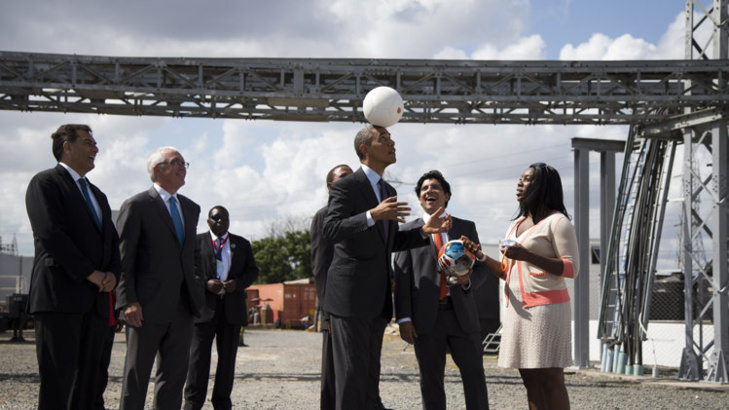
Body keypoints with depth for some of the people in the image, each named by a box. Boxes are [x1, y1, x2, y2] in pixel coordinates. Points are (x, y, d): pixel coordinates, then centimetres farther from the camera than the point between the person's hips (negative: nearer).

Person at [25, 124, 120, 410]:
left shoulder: (97, 195, 25)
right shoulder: (45, 182, -1)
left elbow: (112, 240, 23)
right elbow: (51, 234, -13)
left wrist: (112, 273, 1)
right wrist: (90, 273, -12)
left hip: (95, 300, 8)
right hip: (59, 297, -8)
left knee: (87, 378, 5)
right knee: (58, 378, -10)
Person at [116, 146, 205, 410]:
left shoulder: (191, 208, 16)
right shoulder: (136, 206, -4)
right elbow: (122, 258, -8)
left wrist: (195, 285, 11)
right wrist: (127, 301, -16)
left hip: (183, 306, 6)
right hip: (147, 307, -6)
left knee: (175, 374, 8)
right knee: (136, 376, 1)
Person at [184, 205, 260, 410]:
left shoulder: (242, 244, 14)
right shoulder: (196, 242, 7)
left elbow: (253, 271, 12)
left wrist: (237, 283, -7)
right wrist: (205, 284, -14)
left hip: (232, 307, 3)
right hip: (204, 306, -3)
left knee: (228, 355, 6)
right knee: (198, 355, -4)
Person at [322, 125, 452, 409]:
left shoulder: (388, 191, 18)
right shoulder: (346, 186, -8)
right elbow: (330, 230, -21)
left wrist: (424, 232, 9)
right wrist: (373, 215, -31)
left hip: (378, 299, 8)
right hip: (351, 296, -8)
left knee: (370, 373, 12)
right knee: (352, 371, -7)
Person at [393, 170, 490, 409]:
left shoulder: (466, 228, 15)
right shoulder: (408, 231, 10)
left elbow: (481, 268, 14)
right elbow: (402, 277, 4)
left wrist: (469, 280, -11)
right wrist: (403, 318, -5)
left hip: (462, 314, 1)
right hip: (426, 317, -1)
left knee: (475, 376, 0)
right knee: (431, 381, 4)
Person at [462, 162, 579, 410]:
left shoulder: (557, 222, -5)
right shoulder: (517, 224, 20)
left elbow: (571, 268, -12)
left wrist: (527, 255, -20)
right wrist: (482, 257, 6)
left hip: (546, 307, -8)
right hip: (518, 308, 8)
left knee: (550, 378, -10)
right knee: (530, 379, 5)